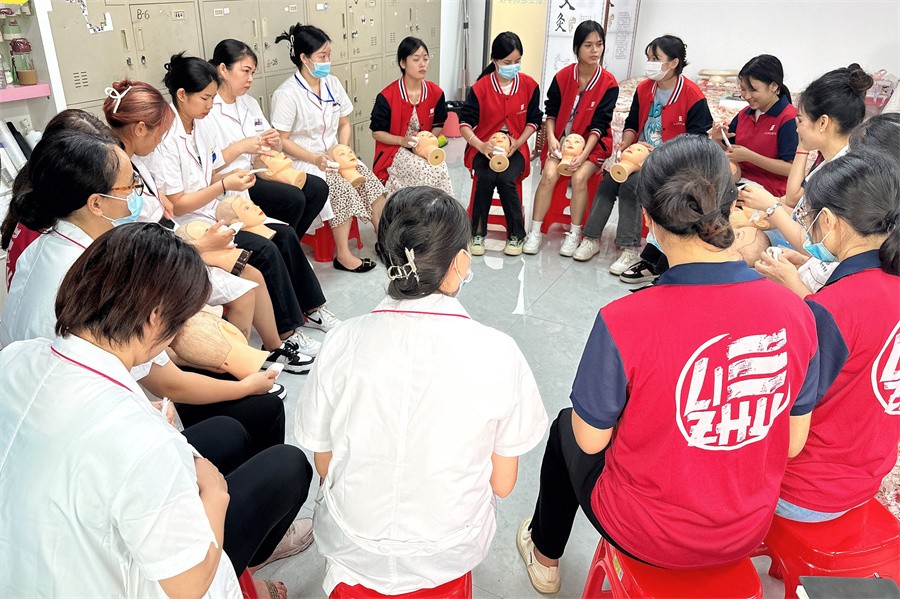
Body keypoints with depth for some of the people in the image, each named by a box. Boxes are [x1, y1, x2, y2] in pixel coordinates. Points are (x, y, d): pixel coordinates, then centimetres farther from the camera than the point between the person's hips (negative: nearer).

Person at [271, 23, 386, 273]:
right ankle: (343, 255, -16)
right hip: (304, 161, -6)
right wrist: (316, 159, -22)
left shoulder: (332, 83, 6)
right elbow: (282, 141, -14)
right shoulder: (286, 94, -13)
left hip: (334, 156, 6)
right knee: (342, 189, -29)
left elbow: (344, 124, 13)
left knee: (371, 182, -17)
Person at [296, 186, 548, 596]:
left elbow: (324, 466, -5)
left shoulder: (343, 343, -18)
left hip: (351, 547, 1)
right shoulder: (497, 354, -22)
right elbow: (502, 483, -9)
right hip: (450, 555, 0)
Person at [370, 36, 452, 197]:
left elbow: (438, 125, 13)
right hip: (394, 152, -4)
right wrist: (403, 141, -19)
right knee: (428, 172, -30)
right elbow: (376, 132, -5)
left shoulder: (436, 93, 1)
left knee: (440, 170, -28)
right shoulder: (387, 96, -11)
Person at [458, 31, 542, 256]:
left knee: (506, 179, -30)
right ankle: (478, 232, -13)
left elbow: (534, 120, 6)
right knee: (486, 178, -31)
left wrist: (518, 142, -11)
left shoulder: (530, 86, 0)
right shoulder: (480, 88, -5)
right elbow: (465, 122, -8)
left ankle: (516, 234, -10)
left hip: (515, 147, 1)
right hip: (484, 147, 0)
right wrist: (480, 145, -25)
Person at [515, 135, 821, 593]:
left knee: (566, 430, 26)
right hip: (746, 537, 4)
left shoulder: (623, 322, -30)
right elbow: (792, 443, -4)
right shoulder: (796, 312, -16)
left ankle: (545, 556, 51)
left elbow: (591, 440, -15)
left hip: (645, 535, -4)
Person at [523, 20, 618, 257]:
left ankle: (574, 234, -11)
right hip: (561, 138, 2)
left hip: (593, 142, -1)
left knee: (579, 177, -27)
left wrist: (584, 154, -24)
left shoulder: (609, 83, -10)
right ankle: (535, 231, -14)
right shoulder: (563, 76, -5)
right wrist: (551, 137, -15)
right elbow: (551, 111, 2)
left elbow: (599, 124, -13)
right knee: (549, 175, -23)